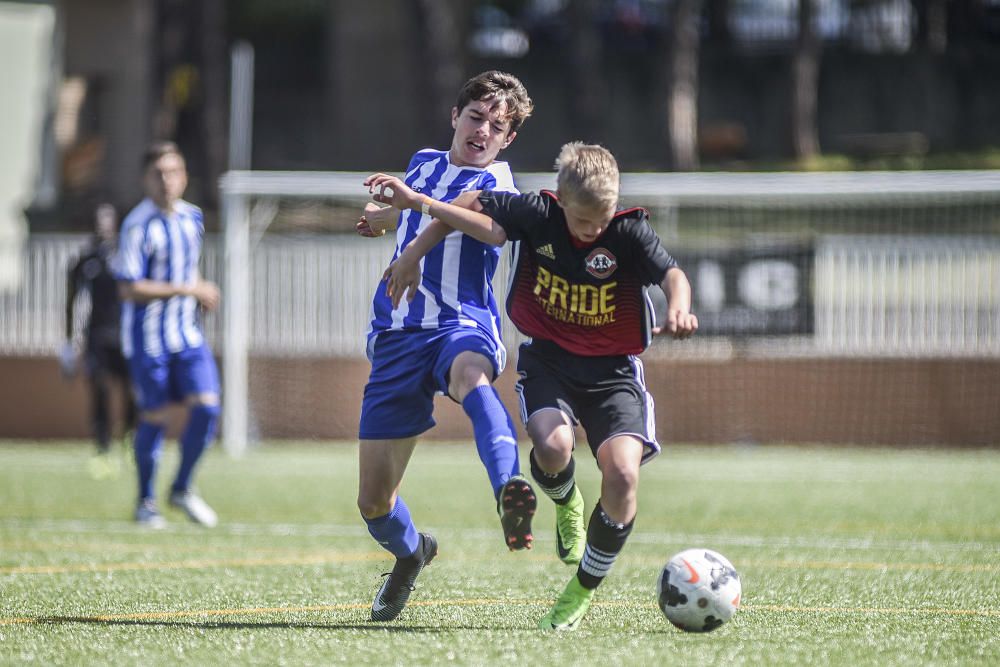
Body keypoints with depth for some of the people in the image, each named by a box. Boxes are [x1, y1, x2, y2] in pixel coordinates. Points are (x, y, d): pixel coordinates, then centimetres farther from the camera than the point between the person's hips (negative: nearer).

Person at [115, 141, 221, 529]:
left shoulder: (192, 217, 8)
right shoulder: (138, 226, -15)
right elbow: (128, 289, -20)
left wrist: (201, 293, 5)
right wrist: (188, 290, -20)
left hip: (187, 333, 6)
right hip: (148, 337, -6)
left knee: (206, 406, -7)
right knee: (153, 418, 0)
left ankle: (182, 490, 11)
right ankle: (146, 503, 17)